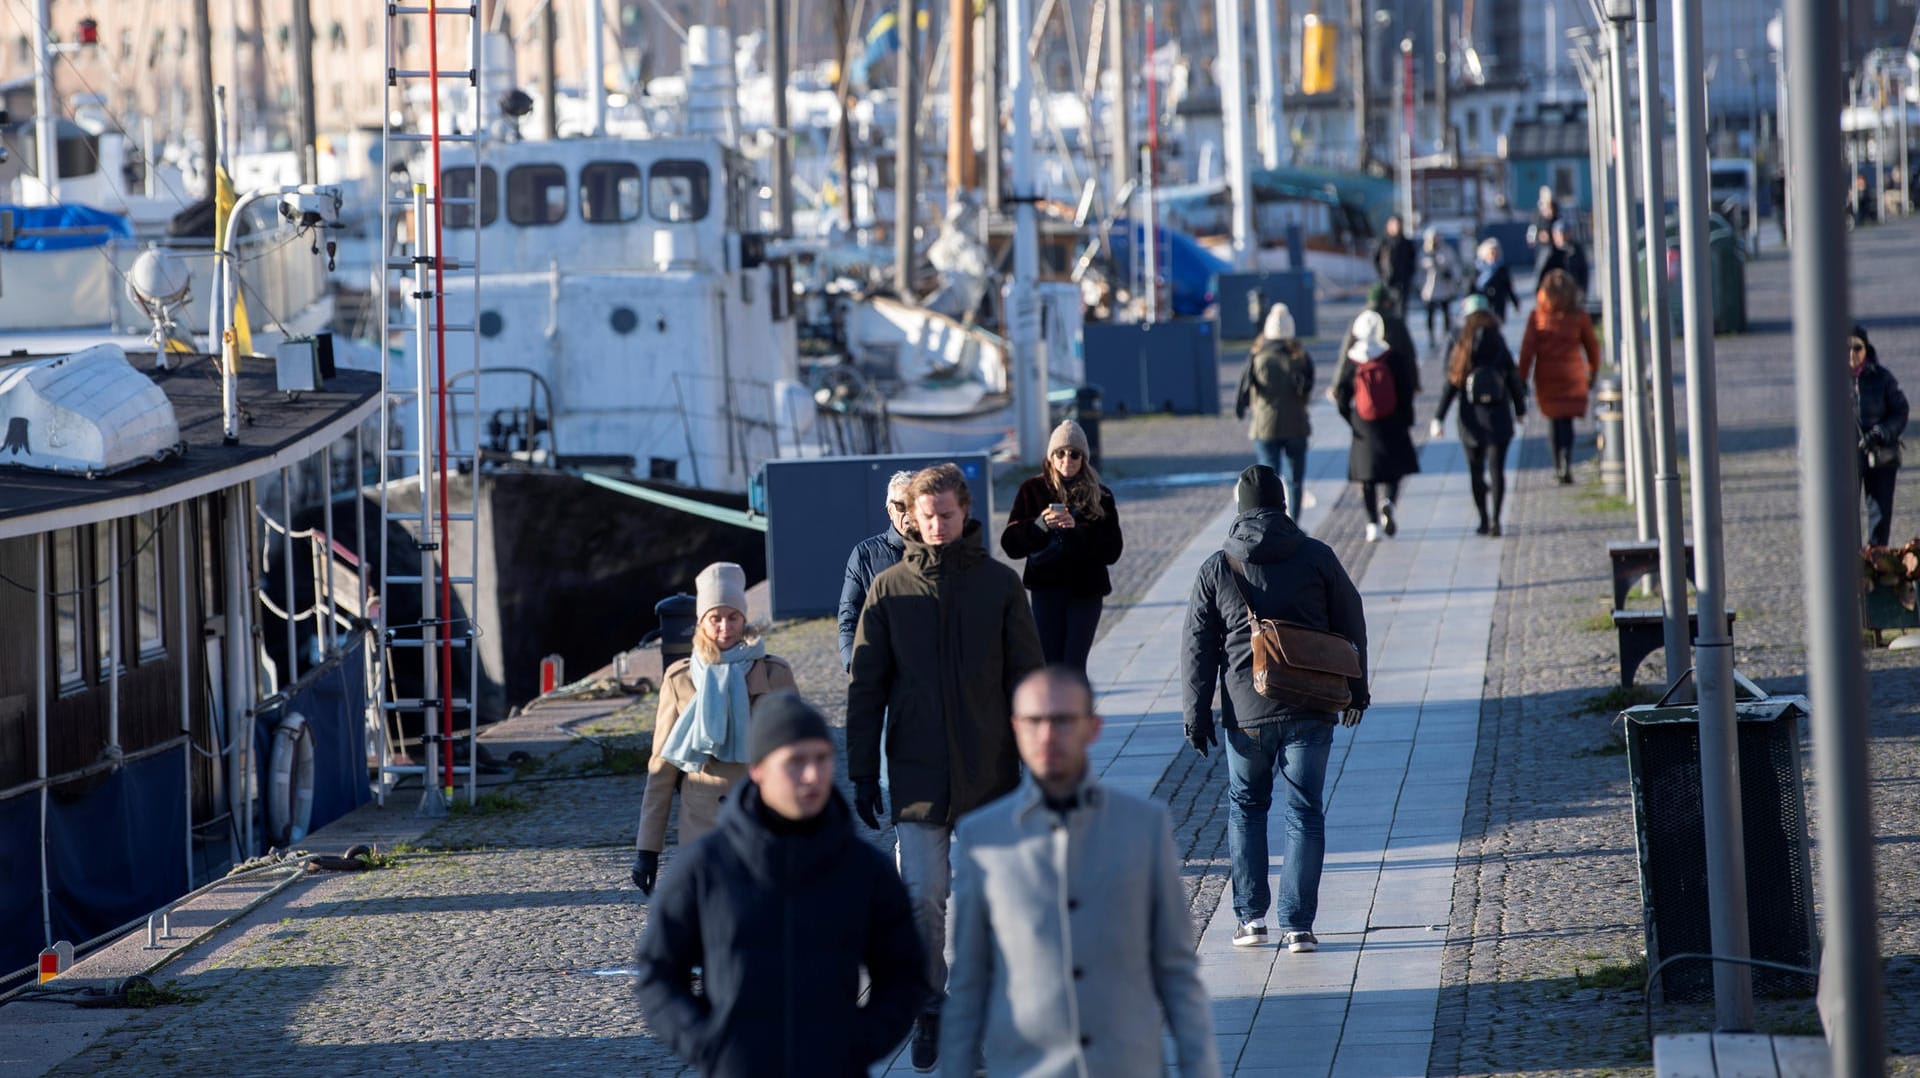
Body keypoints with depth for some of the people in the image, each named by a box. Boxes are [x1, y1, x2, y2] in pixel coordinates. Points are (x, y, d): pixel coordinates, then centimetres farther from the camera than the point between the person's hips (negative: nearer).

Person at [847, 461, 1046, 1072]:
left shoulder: (999, 585, 0)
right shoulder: (890, 589, 1)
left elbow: (1026, 678, 3)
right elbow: (866, 687, 4)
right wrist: (862, 772, 0)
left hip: (988, 771, 0)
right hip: (916, 773, 0)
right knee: (922, 897, -6)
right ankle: (929, 1012, 7)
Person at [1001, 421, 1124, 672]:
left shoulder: (1099, 496, 3)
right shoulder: (1033, 491, 3)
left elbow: (1112, 550, -4)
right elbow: (1010, 544, -1)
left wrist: (1078, 528, -17)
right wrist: (1039, 525, -18)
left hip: (1085, 588, -1)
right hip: (1047, 588, 1)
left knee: (1073, 666, -8)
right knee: (1050, 664, 0)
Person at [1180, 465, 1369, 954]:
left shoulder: (1216, 567, 0)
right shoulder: (1317, 557, 0)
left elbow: (1198, 645, 1)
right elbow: (1351, 625, 7)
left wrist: (1196, 711, 7)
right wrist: (1356, 689, 20)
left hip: (1246, 712, 0)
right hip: (1310, 709, 0)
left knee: (1245, 807, 17)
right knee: (1304, 812, 4)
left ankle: (1251, 916, 12)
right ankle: (1297, 925, -1)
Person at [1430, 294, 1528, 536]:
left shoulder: (1461, 349, -5)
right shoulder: (1500, 346, -3)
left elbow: (1451, 386, -7)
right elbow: (1514, 380, 3)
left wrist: (1438, 418, -5)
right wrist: (1520, 408, 18)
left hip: (1471, 419, 0)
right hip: (1499, 419, 0)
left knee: (1476, 471, 13)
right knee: (1496, 469, -3)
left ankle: (1484, 520, 18)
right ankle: (1495, 518, -17)